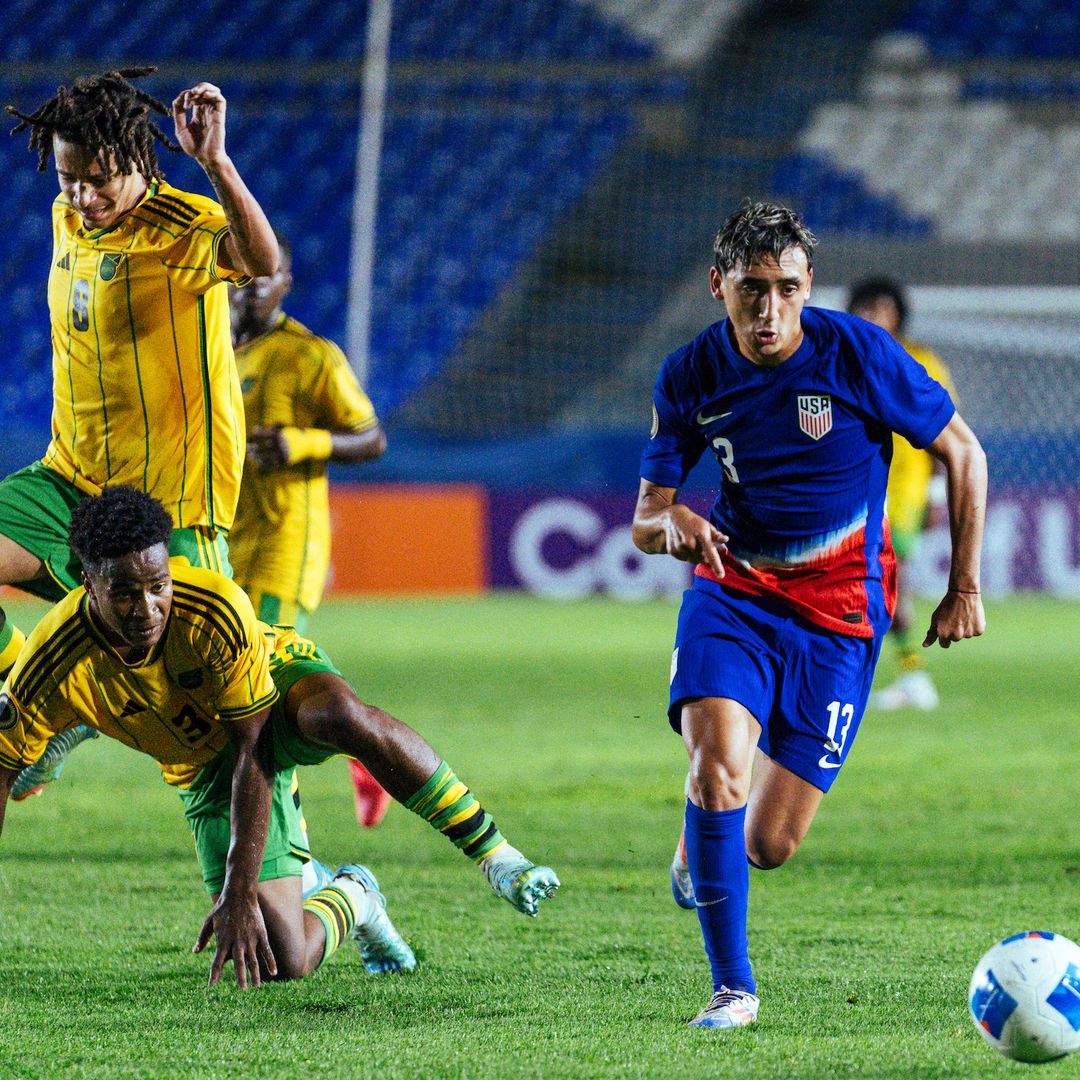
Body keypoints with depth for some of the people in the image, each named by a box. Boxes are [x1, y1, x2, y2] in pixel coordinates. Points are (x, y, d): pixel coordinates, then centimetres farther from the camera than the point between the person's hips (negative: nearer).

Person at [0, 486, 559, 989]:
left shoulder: (218, 609, -33)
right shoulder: (53, 667, -28)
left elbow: (252, 752, -28)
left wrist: (238, 896, -33)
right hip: (208, 769, 2)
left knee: (341, 715, -43)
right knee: (282, 964, -15)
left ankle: (491, 852, -25)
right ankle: (348, 897, 23)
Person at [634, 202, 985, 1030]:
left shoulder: (859, 354, -12)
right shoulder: (691, 376, -4)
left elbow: (963, 455, 0)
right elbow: (644, 520, 2)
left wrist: (965, 586, 1)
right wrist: (673, 524, -23)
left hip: (838, 611, -1)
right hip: (731, 590, 1)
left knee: (768, 847, -4)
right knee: (716, 766, -27)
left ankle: (707, 843, 37)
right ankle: (732, 986, -15)